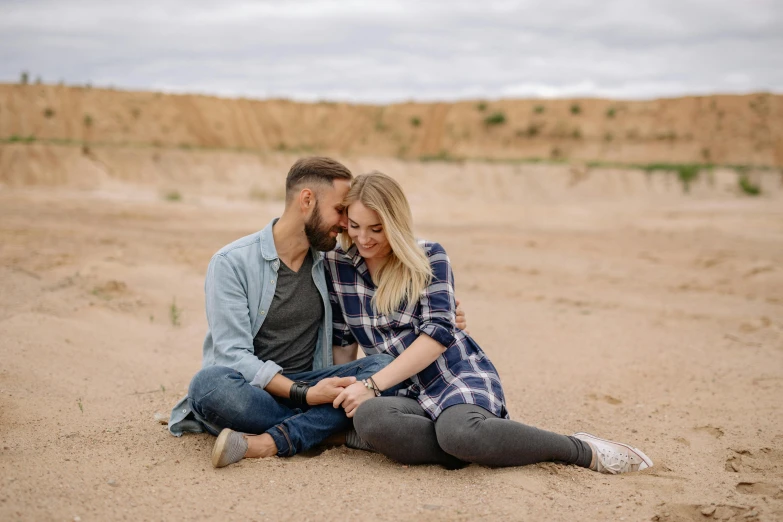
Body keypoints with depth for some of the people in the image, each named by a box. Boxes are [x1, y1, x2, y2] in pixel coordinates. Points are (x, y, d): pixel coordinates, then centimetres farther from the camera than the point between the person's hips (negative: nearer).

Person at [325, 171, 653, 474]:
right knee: (367, 416, -35)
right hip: (409, 393, 3)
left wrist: (372, 384, -19)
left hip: (460, 375, -2)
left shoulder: (428, 257, -2)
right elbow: (342, 342, 12)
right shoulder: (336, 266, 7)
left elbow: (437, 334, -12)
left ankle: (582, 450, -16)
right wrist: (341, 395, -3)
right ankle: (486, 448, -22)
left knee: (459, 431, -39)